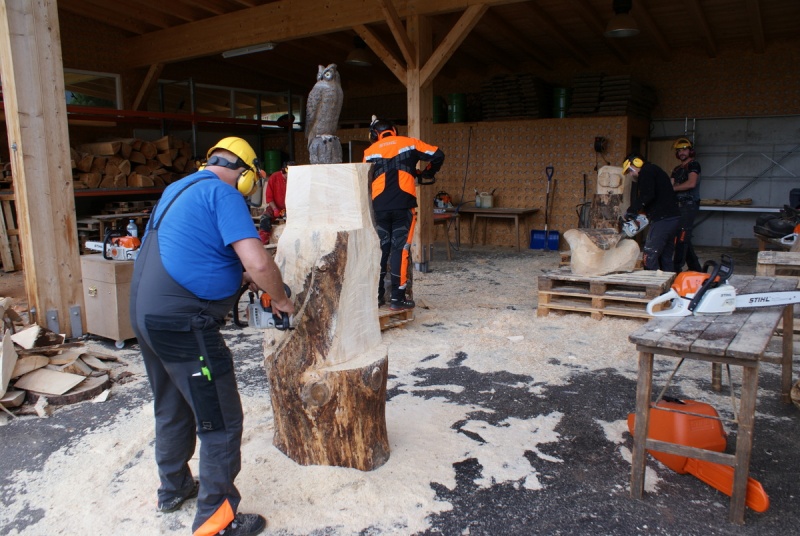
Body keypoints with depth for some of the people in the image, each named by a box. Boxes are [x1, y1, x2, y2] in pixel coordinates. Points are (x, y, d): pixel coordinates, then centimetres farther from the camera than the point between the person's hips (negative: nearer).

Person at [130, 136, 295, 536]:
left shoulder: (178, 189, 16)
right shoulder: (222, 193, -12)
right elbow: (258, 262, -23)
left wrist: (237, 276, 17)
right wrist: (281, 300, -6)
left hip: (146, 315, 10)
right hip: (184, 323, -10)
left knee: (172, 410, 25)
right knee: (221, 423, 2)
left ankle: (173, 488, 42)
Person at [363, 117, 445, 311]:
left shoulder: (370, 151, 15)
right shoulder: (409, 143, 12)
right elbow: (438, 156, 9)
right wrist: (426, 175, 23)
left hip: (380, 206, 2)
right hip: (404, 204, -2)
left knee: (380, 249, 12)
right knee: (401, 249, 0)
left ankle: (377, 295, 15)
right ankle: (397, 298, -1)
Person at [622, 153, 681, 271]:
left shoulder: (646, 171, -5)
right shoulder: (655, 171, 26)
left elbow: (647, 195, -22)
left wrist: (631, 210, -12)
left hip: (663, 220, -10)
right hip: (673, 218, 10)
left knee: (649, 257, -9)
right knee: (666, 257, 15)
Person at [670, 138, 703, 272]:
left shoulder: (693, 165, -3)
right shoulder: (677, 169, 21)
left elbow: (691, 183, -17)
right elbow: (672, 186, 11)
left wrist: (673, 188, -10)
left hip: (689, 204, -9)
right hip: (679, 205, 9)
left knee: (682, 237, -12)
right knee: (684, 238, 11)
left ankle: (677, 269, -13)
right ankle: (695, 268, 20)